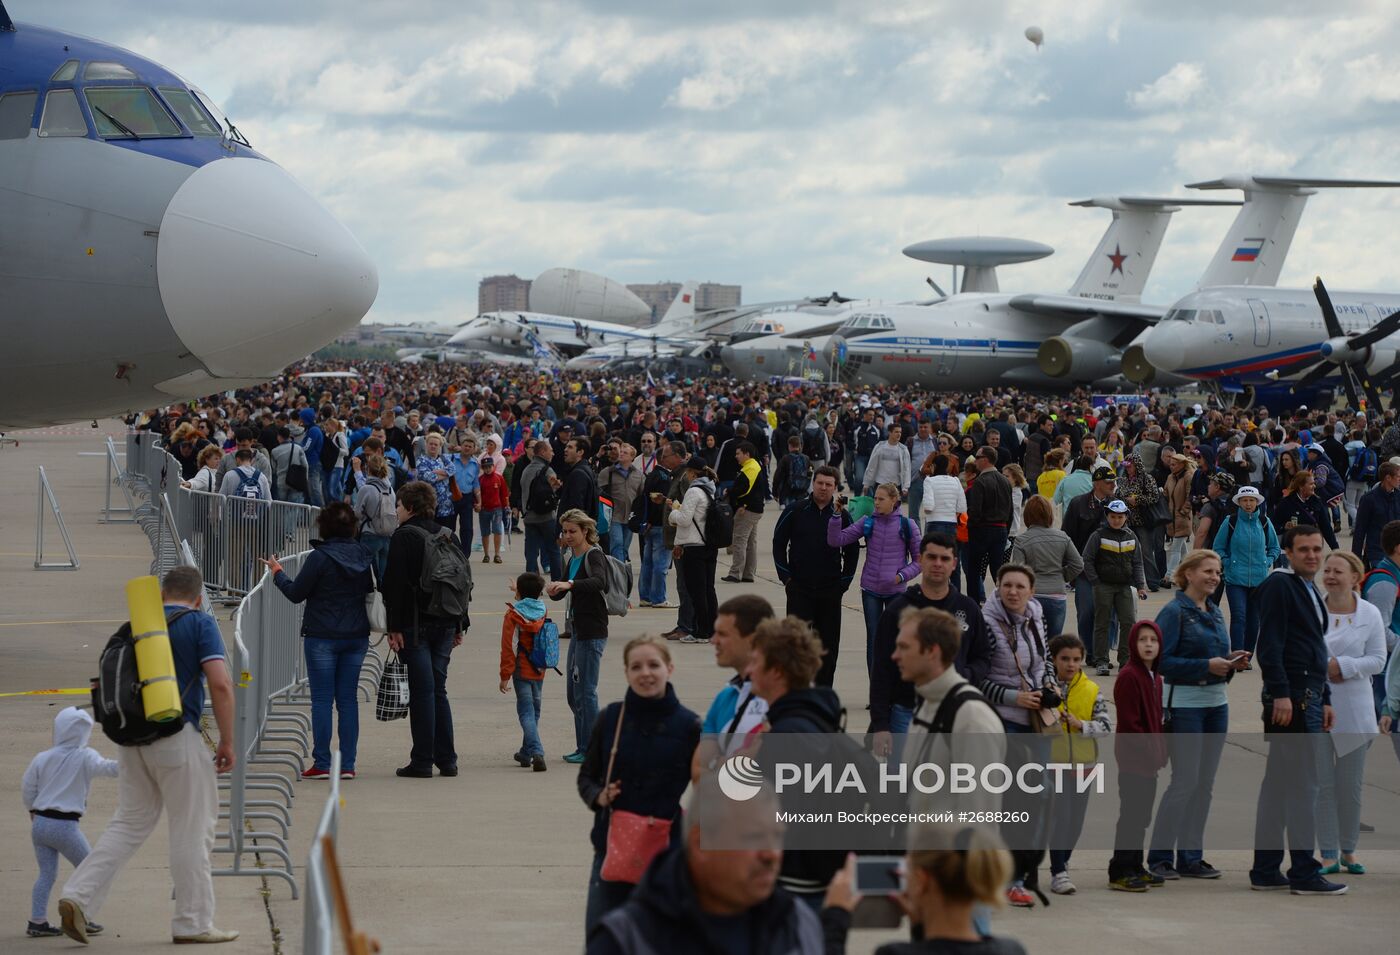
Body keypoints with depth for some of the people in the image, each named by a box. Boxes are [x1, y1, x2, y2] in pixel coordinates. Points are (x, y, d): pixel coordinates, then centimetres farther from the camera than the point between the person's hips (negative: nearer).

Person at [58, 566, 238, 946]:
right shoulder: (200, 624, -3)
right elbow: (221, 684, -12)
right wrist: (227, 741, -6)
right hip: (177, 736, -5)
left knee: (129, 823, 14)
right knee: (192, 830, 4)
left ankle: (78, 896, 1)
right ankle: (193, 923, 9)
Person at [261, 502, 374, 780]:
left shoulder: (319, 557, -13)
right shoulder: (363, 555, 3)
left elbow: (296, 593, -7)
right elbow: (371, 589, 14)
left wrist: (277, 573, 8)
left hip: (322, 637, -5)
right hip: (357, 636, 5)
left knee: (322, 700, 0)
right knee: (348, 699, 8)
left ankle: (322, 764, -1)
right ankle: (347, 765, 6)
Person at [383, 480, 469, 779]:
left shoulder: (403, 536, -8)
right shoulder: (449, 536, 11)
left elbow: (395, 584, -14)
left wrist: (394, 627, -13)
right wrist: (459, 626, 18)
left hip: (415, 625, -6)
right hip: (445, 623, 6)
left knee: (422, 690, -4)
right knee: (438, 689, 12)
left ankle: (422, 762, -3)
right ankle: (446, 759, 11)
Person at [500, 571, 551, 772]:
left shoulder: (513, 615, -11)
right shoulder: (541, 611, 4)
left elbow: (508, 648, -13)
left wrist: (505, 676, -10)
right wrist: (520, 590, 47)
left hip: (521, 671, -5)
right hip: (539, 671, 5)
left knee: (526, 712, -7)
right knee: (534, 710, 16)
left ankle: (537, 752, -24)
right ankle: (526, 753, 27)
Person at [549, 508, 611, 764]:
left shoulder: (594, 556, -12)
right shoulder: (571, 556, 14)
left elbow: (599, 581, -33)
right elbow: (562, 593, 17)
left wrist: (569, 584, -46)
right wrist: (553, 590, -6)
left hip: (592, 631, -9)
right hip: (577, 629, 9)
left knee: (584, 691, -7)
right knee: (573, 694, 13)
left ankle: (589, 750, -1)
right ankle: (585, 745, 21)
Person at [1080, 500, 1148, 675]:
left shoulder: (1131, 537, 7)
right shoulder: (1098, 536, -4)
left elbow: (1138, 563, 11)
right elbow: (1087, 560, -2)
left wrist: (1140, 585, 2)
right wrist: (1095, 582, -7)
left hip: (1124, 586, 3)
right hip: (1103, 585, -3)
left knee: (1128, 622, -2)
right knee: (1102, 623, 1)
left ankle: (1125, 660, 6)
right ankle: (1101, 661, 6)